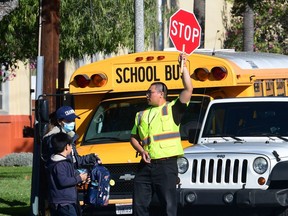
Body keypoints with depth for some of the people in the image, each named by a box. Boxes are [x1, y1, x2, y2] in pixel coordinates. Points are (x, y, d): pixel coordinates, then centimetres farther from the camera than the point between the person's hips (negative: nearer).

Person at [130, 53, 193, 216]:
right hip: (146, 165, 6)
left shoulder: (172, 109, 3)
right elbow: (134, 138, 22)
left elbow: (188, 89, -7)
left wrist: (183, 67, -7)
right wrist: (141, 151, 2)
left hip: (166, 165, -6)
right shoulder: (142, 115, 20)